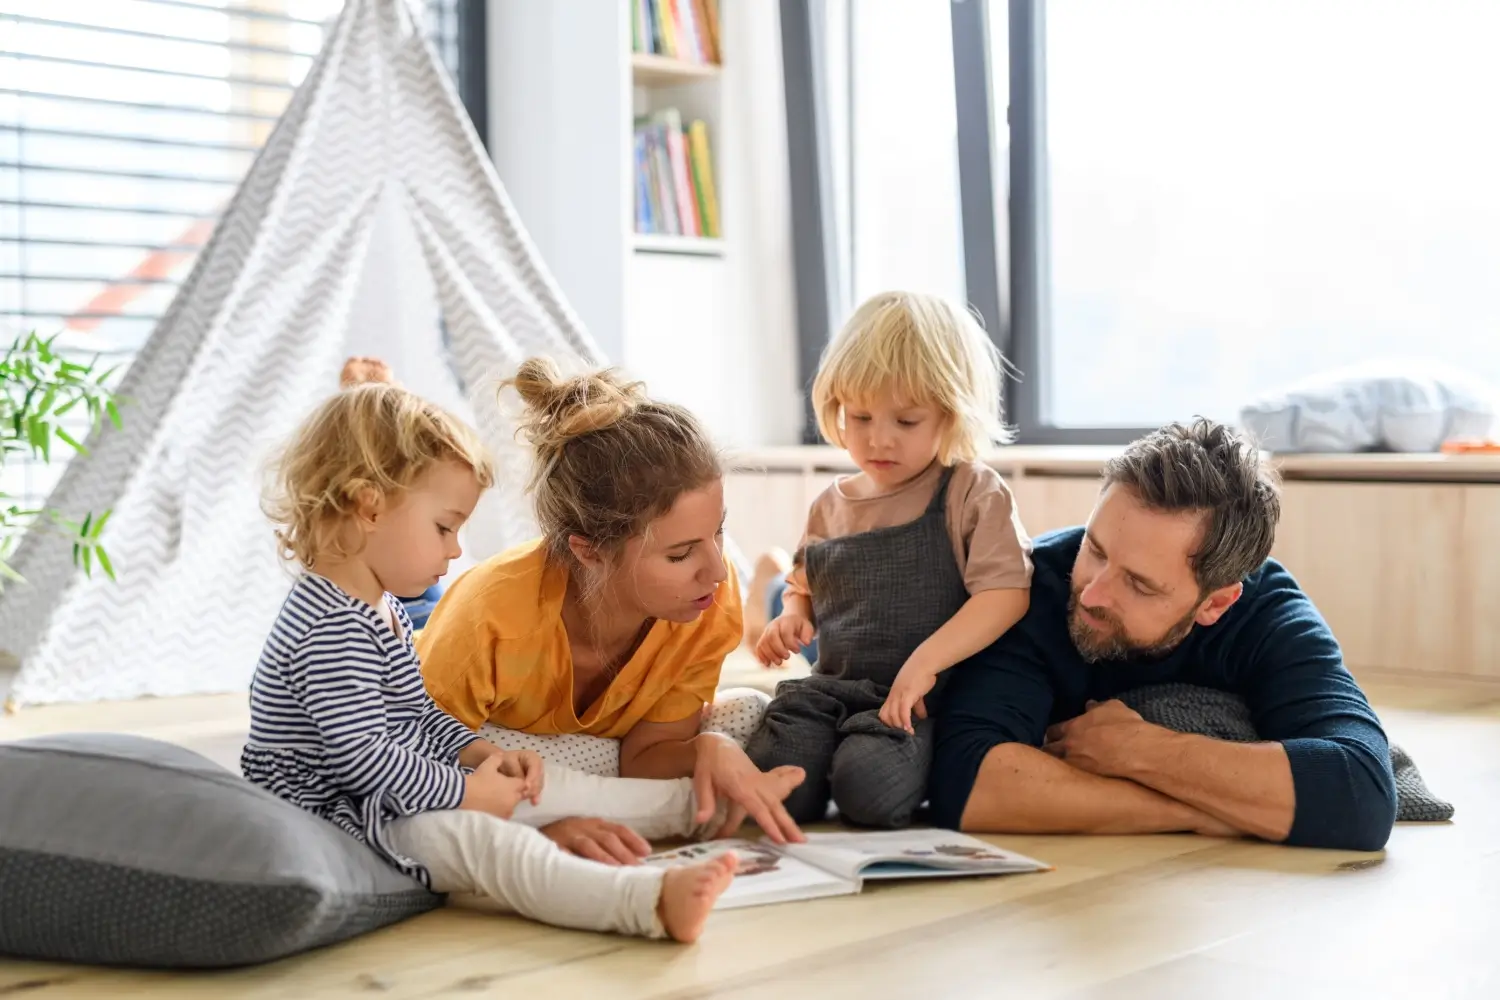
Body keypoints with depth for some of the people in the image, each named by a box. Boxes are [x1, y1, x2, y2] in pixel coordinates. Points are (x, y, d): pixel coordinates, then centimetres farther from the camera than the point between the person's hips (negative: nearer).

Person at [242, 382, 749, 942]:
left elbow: (420, 716, 22)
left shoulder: (382, 607, 14)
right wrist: (463, 792, -18)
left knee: (538, 786, 10)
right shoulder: (332, 628, -23)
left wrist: (479, 754, 5)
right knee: (477, 837, -31)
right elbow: (359, 758, -27)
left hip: (402, 796, 12)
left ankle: (694, 803, 20)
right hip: (343, 821, -12)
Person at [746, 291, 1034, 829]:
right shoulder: (831, 506, 16)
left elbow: (1006, 594, -12)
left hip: (920, 698, -4)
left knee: (867, 786, -32)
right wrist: (792, 618, 6)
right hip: (830, 688, 4)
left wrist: (925, 661, -22)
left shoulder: (974, 493, -1)